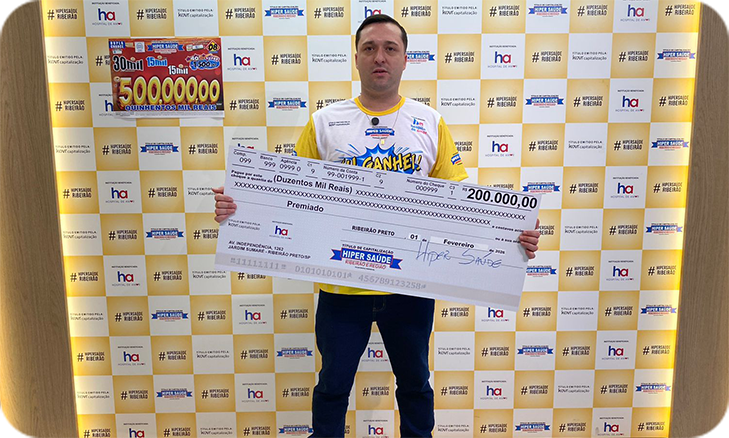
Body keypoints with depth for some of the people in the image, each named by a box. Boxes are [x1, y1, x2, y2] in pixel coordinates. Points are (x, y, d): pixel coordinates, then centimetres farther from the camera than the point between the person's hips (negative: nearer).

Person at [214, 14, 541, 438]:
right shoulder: (324, 123, -1)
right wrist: (240, 209, -18)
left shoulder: (430, 123, 1)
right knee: (333, 386, 17)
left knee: (415, 383, 22)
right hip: (342, 284, 0)